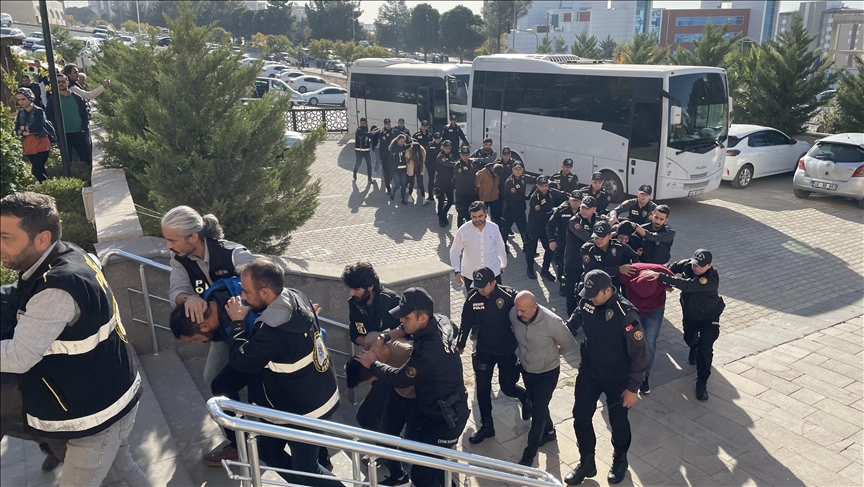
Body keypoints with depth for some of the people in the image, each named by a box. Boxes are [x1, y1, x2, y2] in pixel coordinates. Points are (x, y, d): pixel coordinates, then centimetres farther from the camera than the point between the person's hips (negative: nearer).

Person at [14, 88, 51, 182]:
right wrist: (26, 133, -16)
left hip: (41, 146, -5)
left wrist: (25, 128, -6)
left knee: (35, 170, -12)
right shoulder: (20, 113, 9)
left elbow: (38, 127, -19)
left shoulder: (39, 111, -6)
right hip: (29, 148, 5)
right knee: (40, 170, 12)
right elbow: (17, 131, 3)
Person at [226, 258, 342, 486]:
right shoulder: (296, 297, -9)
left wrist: (237, 322, -8)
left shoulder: (274, 331, -36)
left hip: (305, 410, -9)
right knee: (268, 449, 22)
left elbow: (241, 361, -18)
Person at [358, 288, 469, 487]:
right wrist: (384, 337, -2)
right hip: (430, 406, 10)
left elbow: (399, 379, -21)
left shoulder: (429, 350, -37)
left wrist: (372, 364, -4)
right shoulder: (440, 321, -11)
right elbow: (407, 328, 13)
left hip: (446, 417, -10)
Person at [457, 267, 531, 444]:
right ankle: (486, 426, 25)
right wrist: (460, 345, 7)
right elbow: (466, 323, 1)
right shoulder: (472, 297, -13)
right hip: (484, 350, 3)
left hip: (508, 351, -3)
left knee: (507, 388, 6)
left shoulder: (509, 295, -22)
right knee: (482, 389, 6)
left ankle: (525, 397, 42)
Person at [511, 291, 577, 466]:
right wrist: (521, 351, 2)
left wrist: (552, 352, 2)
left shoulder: (552, 322, -32)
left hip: (547, 373, -5)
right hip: (526, 369, 5)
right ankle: (549, 432, 51)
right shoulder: (513, 315, -21)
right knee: (537, 405, 24)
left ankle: (529, 455, 14)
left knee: (537, 412, -1)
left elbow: (570, 344, -13)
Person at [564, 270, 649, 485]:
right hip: (589, 373, 5)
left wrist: (633, 387, -17)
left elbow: (639, 354, -21)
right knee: (581, 417, 12)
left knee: (618, 422, 15)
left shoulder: (626, 314, -29)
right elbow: (574, 322, 12)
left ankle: (620, 460, 43)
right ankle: (586, 462, 33)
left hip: (617, 379, -4)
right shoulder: (586, 302, -12)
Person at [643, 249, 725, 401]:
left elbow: (686, 285, -52)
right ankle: (694, 349, 63)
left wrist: (660, 276, -55)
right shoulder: (687, 264, -23)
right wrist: (667, 280, -15)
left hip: (709, 316, -5)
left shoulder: (712, 279, -40)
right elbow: (673, 268, 2)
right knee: (689, 338, 26)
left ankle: (702, 383, 5)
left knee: (705, 349, -11)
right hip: (690, 312, 6)